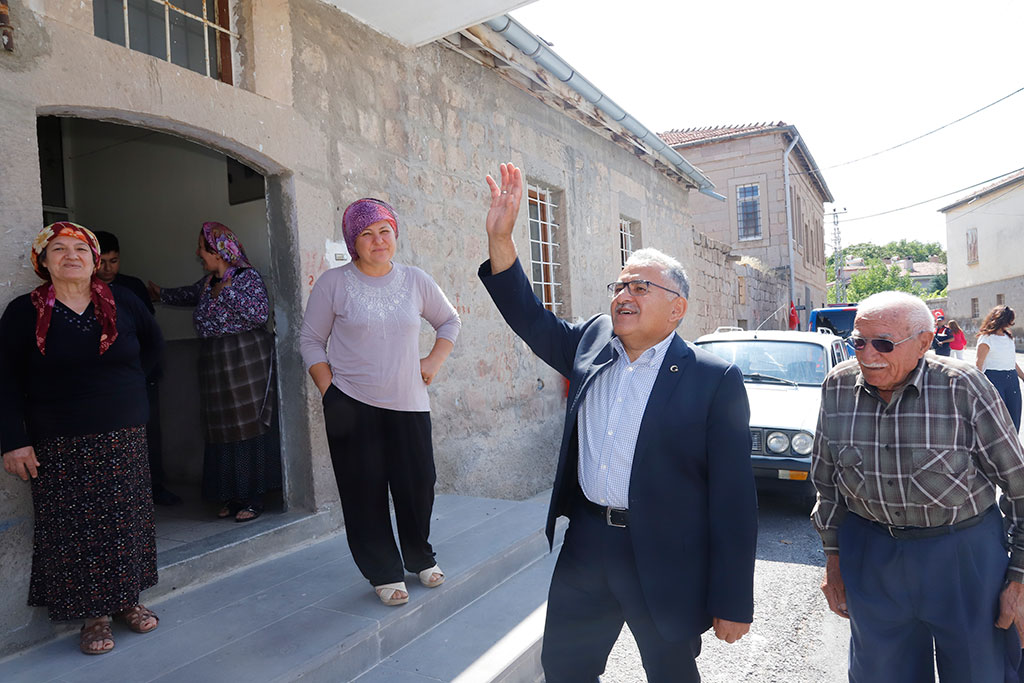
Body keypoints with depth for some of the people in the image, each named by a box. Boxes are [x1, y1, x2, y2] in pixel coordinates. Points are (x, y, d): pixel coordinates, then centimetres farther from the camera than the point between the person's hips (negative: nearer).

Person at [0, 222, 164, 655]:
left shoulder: (123, 303, 4)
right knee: (75, 530, 1)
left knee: (126, 522, 8)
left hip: (124, 438, 2)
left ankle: (128, 600, 24)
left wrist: (124, 379, 9)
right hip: (60, 446, -2)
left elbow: (153, 343, 20)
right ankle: (93, 615, 15)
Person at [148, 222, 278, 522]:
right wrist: (161, 294, 53)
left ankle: (252, 499, 1)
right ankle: (231, 496, 15)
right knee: (221, 430, 6)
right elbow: (190, 295, 39)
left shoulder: (247, 276, -7)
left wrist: (227, 291, -15)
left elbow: (262, 313, -20)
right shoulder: (208, 281, 17)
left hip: (244, 360, -8)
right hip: (215, 363, 8)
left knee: (247, 425, -6)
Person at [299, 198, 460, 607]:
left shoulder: (415, 281, 5)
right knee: (365, 493, 4)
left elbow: (450, 321, 18)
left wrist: (434, 361, 5)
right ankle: (384, 574, 23)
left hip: (409, 403, 2)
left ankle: (420, 558, 33)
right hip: (353, 406, -2)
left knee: (418, 484, 6)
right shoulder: (333, 283, -2)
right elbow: (311, 340, 2)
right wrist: (329, 391, -5)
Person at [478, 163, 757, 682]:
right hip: (586, 542, 5)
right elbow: (532, 319, 9)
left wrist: (733, 605, -11)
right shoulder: (592, 343, 3)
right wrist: (499, 238, -4)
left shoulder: (714, 380, -13)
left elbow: (733, 498, -12)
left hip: (665, 561, -4)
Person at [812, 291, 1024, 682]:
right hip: (870, 558, 3)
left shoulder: (963, 387, -16)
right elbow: (826, 476, 5)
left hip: (964, 554, -2)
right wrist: (833, 560, 8)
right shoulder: (838, 386, -6)